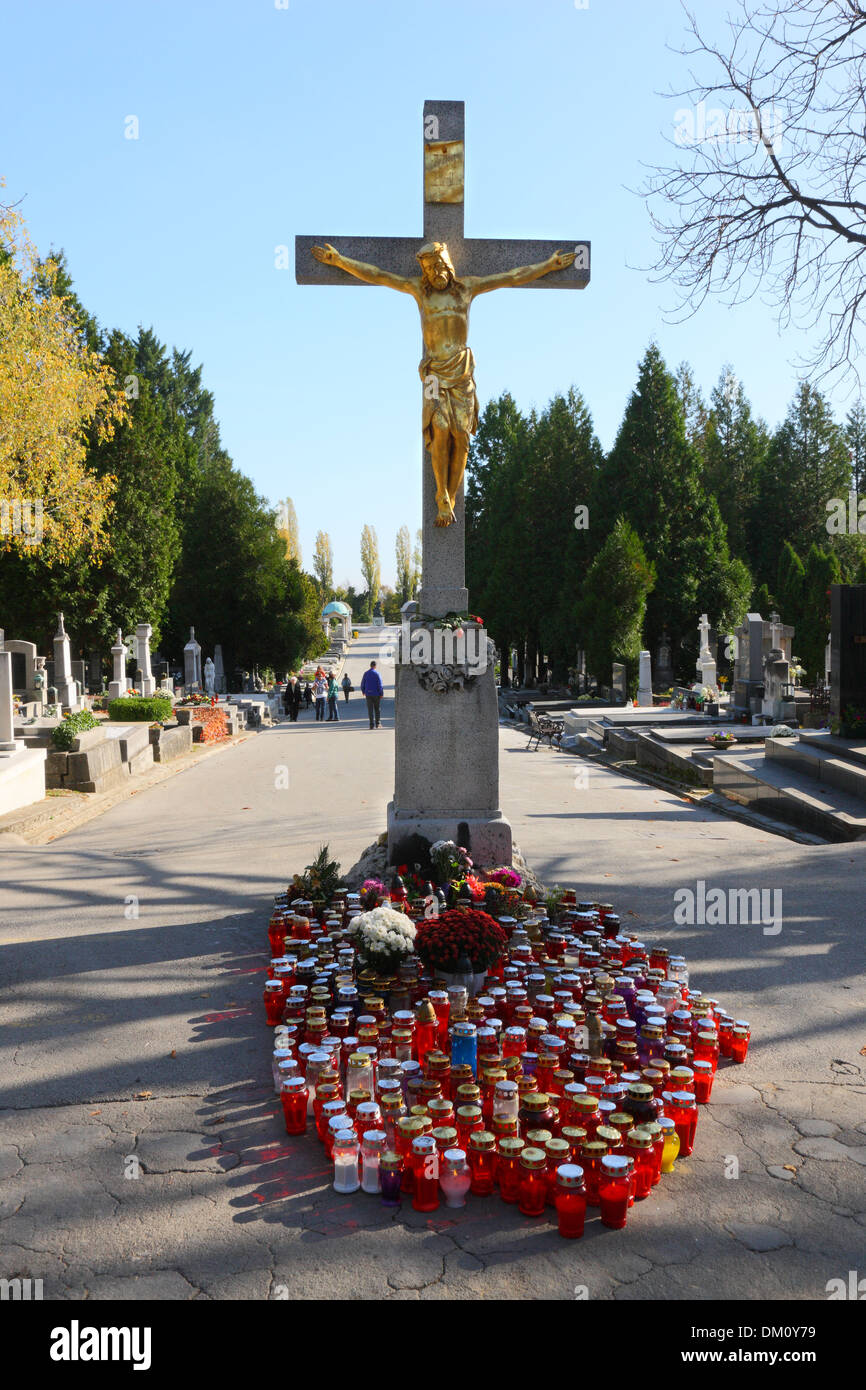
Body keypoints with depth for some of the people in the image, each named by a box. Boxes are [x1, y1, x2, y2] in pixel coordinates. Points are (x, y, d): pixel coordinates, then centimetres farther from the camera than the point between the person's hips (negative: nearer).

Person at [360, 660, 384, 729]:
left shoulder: (366, 673, 2)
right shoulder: (377, 674, -7)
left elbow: (362, 684, 8)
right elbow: (380, 685, -9)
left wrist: (363, 691, 24)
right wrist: (381, 694, -4)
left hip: (368, 694, 2)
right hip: (376, 694, -2)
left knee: (370, 709, 0)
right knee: (377, 709, 12)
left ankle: (372, 725, -6)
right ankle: (377, 724, 14)